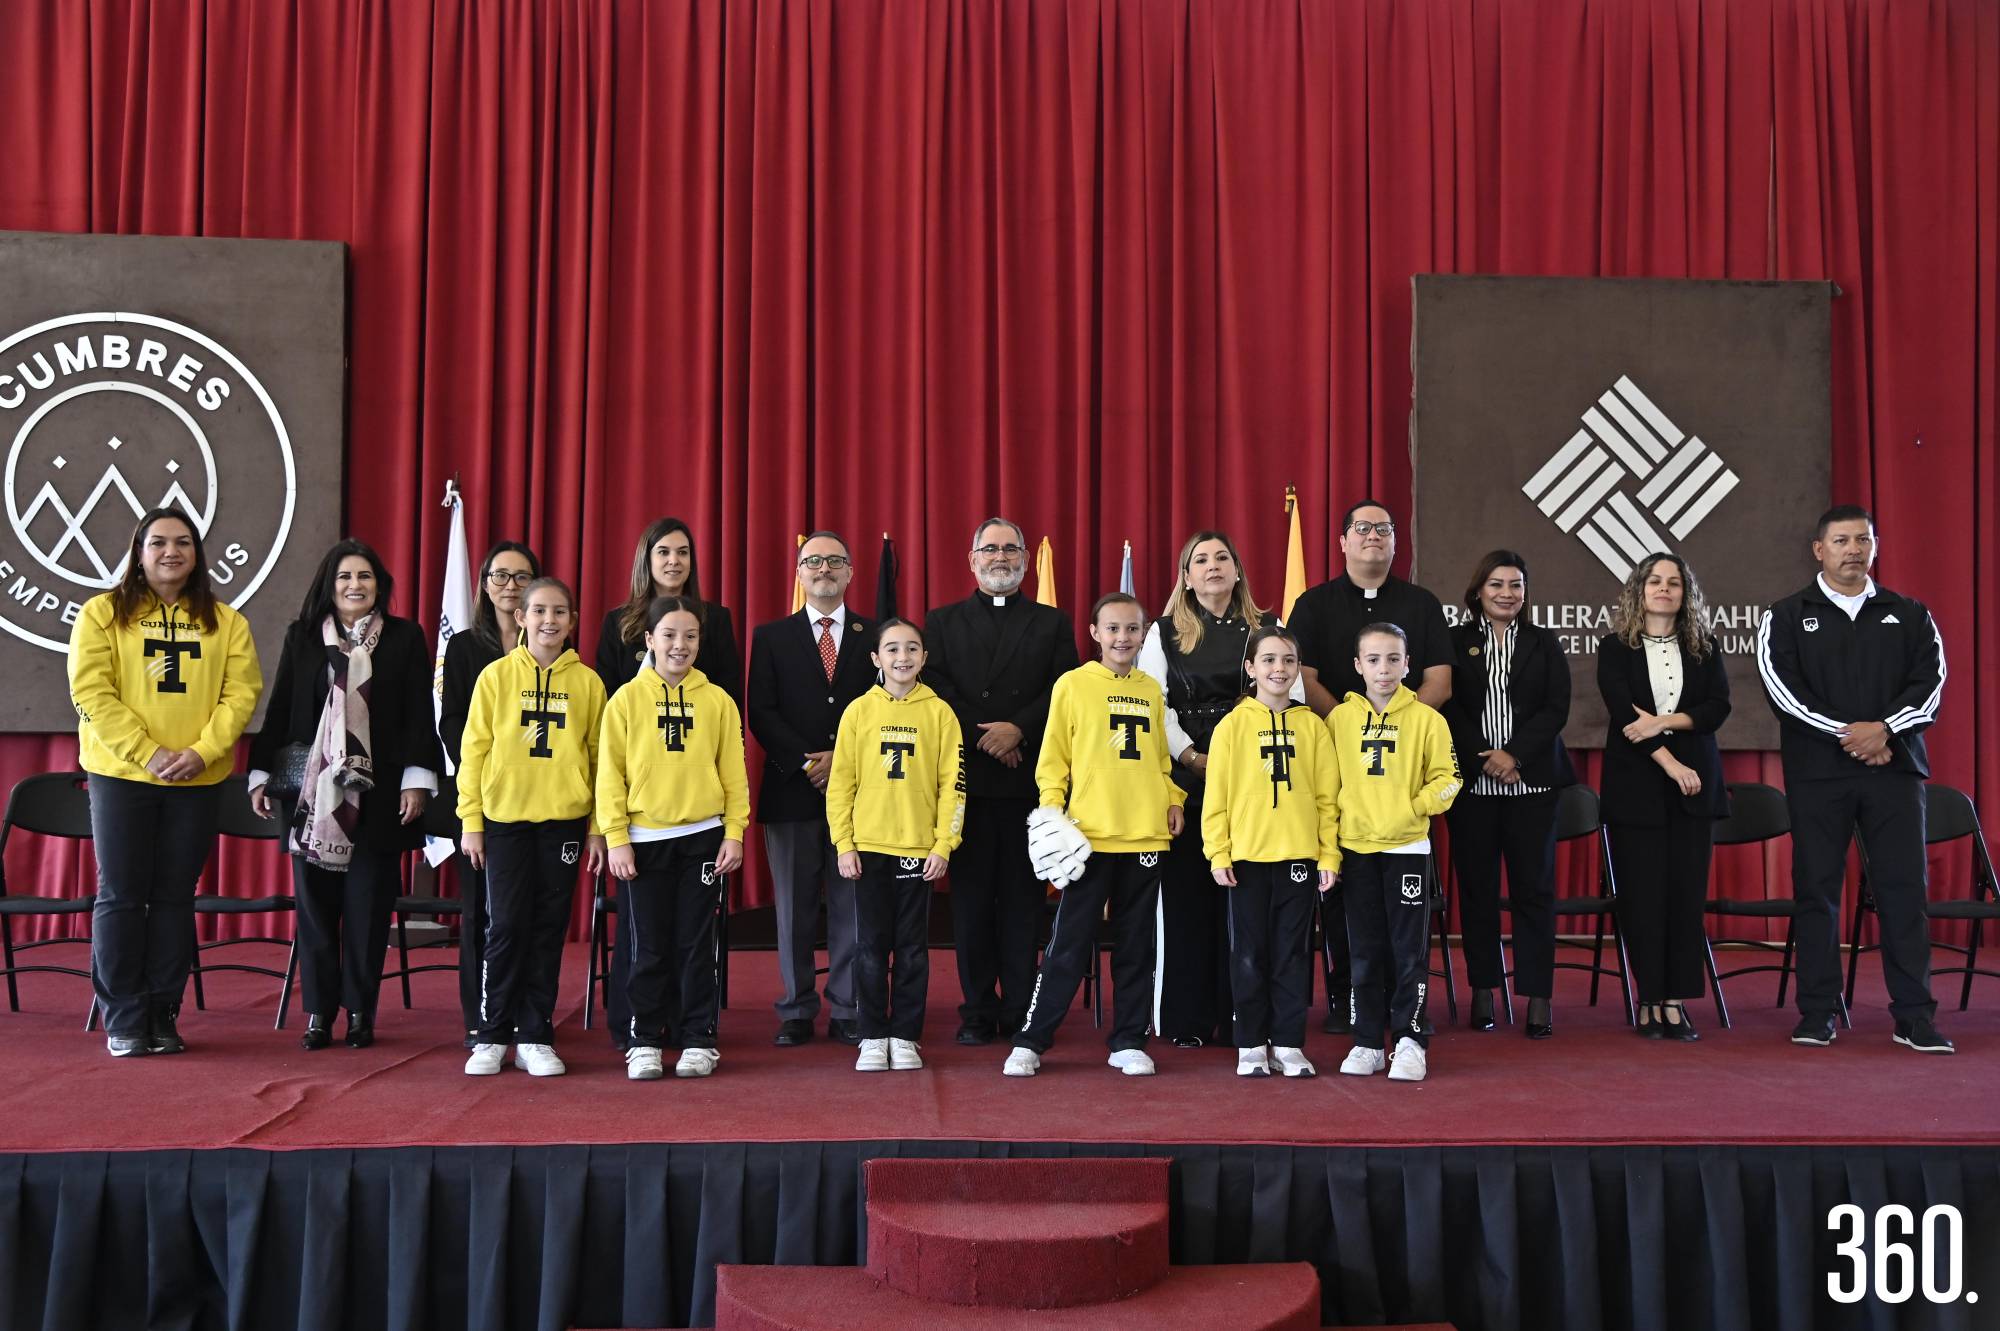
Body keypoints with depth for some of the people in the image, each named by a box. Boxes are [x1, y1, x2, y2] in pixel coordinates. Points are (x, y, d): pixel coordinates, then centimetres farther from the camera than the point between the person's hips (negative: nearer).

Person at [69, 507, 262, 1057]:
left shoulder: (225, 622, 8)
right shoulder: (102, 613, 1)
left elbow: (241, 692, 0)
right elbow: (92, 692, -8)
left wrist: (201, 751, -15)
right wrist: (148, 753, -16)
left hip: (198, 780, 2)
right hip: (121, 775, -2)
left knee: (175, 897, 7)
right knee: (121, 896, 2)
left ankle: (163, 1015, 15)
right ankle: (123, 1021, 10)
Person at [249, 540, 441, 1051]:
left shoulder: (405, 638, 5)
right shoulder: (301, 637, 10)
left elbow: (419, 715, 2)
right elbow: (279, 710, 10)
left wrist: (417, 778, -5)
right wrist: (262, 774, 6)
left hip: (378, 795, -1)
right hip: (311, 792, 2)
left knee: (367, 905, 1)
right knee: (315, 904, 3)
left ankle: (360, 1012, 10)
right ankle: (318, 1012, 11)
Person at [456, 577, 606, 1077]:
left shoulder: (587, 681, 4)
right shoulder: (496, 676, 2)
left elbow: (598, 755, 6)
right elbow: (474, 749, 2)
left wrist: (598, 827, 4)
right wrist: (470, 820, -2)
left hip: (564, 819, 1)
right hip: (505, 817, -1)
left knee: (549, 928, 6)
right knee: (506, 927, 0)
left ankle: (535, 1038, 15)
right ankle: (492, 1036, 12)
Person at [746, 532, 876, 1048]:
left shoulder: (876, 636, 8)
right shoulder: (771, 636, 8)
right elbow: (762, 713, 1)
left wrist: (844, 759, -9)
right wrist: (807, 762, -11)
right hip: (791, 792, 0)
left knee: (853, 905, 3)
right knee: (794, 908, 4)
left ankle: (848, 1013, 11)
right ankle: (796, 1012, 12)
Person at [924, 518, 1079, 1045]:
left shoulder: (1052, 623, 12)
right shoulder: (942, 622, 12)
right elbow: (935, 690, 0)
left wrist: (1018, 729, -13)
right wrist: (982, 737, -10)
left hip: (1030, 779, 0)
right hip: (966, 778, 0)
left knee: (1024, 896, 2)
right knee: (971, 897, 3)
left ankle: (1020, 1008, 10)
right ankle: (978, 1009, 10)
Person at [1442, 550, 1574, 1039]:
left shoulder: (1545, 644, 10)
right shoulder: (1455, 642, 7)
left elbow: (1556, 709, 1)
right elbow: (1447, 709, 0)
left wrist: (1514, 755, -11)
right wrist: (1483, 760, -11)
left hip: (1531, 778, 0)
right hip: (1471, 780, 0)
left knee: (1534, 886, -1)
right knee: (1476, 885, 3)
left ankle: (1538, 997, 2)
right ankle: (1483, 991, 12)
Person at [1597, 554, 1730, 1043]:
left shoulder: (1704, 648, 10)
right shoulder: (1615, 648, 3)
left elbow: (1718, 707, -1)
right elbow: (1622, 712, -7)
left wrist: (1663, 722, -15)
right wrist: (1670, 764, -14)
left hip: (1694, 785, 2)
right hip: (1635, 783, -2)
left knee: (1688, 891, -1)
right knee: (1642, 892, -3)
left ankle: (1676, 1001, 4)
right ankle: (1650, 1001, 4)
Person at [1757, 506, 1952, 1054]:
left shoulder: (1909, 616, 12)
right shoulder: (1786, 617, 6)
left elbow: (1929, 682, 2)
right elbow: (1783, 689, -5)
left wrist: (1884, 730, -15)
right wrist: (1848, 735, -13)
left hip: (1895, 769, 1)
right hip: (1817, 772, -1)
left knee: (1905, 887, -1)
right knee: (1816, 889, 1)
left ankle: (1914, 1017, 4)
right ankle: (1817, 1013, 8)